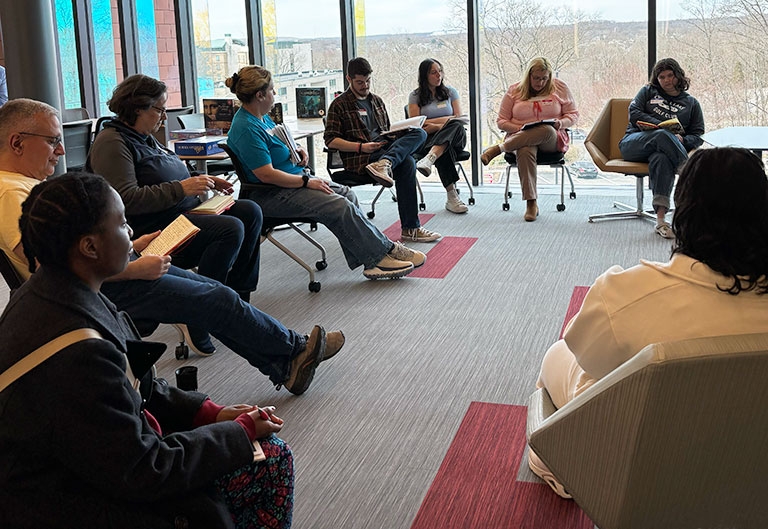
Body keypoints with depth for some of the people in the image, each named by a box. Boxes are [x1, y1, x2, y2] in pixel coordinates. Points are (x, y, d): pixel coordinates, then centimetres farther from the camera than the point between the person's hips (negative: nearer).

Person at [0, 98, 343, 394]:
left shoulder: (28, 183, 16)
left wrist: (130, 247, 11)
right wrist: (134, 269, -21)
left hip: (113, 270, 10)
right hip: (100, 288, -10)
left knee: (214, 291, 5)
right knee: (219, 301, -9)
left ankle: (284, 366, 11)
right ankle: (294, 350, 10)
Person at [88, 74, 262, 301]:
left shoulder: (145, 138, 18)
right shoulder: (112, 142, -13)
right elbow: (126, 200, -24)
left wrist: (203, 181, 12)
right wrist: (181, 189, -23)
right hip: (152, 227, -11)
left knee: (250, 212, 1)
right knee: (231, 228, -26)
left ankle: (237, 296, 3)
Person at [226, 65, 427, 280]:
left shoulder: (261, 117, 11)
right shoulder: (246, 129, -20)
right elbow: (266, 174, -25)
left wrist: (297, 150, 8)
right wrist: (307, 181, -17)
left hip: (294, 179, 11)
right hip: (272, 196, -11)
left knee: (346, 194, -3)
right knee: (340, 206, -20)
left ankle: (372, 261, -9)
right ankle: (384, 252, -7)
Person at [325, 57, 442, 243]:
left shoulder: (377, 101, 26)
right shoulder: (339, 105, 6)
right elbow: (330, 140, -3)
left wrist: (394, 136, 7)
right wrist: (361, 147, -14)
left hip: (383, 149, 6)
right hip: (358, 158, -6)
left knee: (419, 133, -24)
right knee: (406, 163, -30)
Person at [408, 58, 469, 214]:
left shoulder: (451, 92, 18)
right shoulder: (415, 96, 12)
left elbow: (458, 118, 8)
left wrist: (431, 123, -3)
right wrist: (441, 125, -8)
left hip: (454, 138, 1)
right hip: (427, 141, -1)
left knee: (456, 125, -37)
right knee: (445, 151, -39)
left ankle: (429, 159, -61)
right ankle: (451, 197, -45)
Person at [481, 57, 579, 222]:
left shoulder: (560, 88, 11)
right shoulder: (514, 91, 9)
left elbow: (573, 114, 14)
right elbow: (501, 121, 9)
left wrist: (561, 123, -10)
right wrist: (520, 129, -11)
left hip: (552, 140, 1)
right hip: (519, 137, -1)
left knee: (547, 130, -40)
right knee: (525, 150, -41)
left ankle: (498, 149, -33)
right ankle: (531, 204, -42)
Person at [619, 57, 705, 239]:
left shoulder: (691, 103, 23)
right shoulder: (648, 91, 23)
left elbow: (698, 136, 15)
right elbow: (634, 114, 5)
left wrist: (681, 140, -9)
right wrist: (663, 127, -8)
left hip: (660, 150, 0)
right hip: (633, 143, 0)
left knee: (662, 159, -40)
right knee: (662, 135, -36)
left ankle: (661, 220, -53)